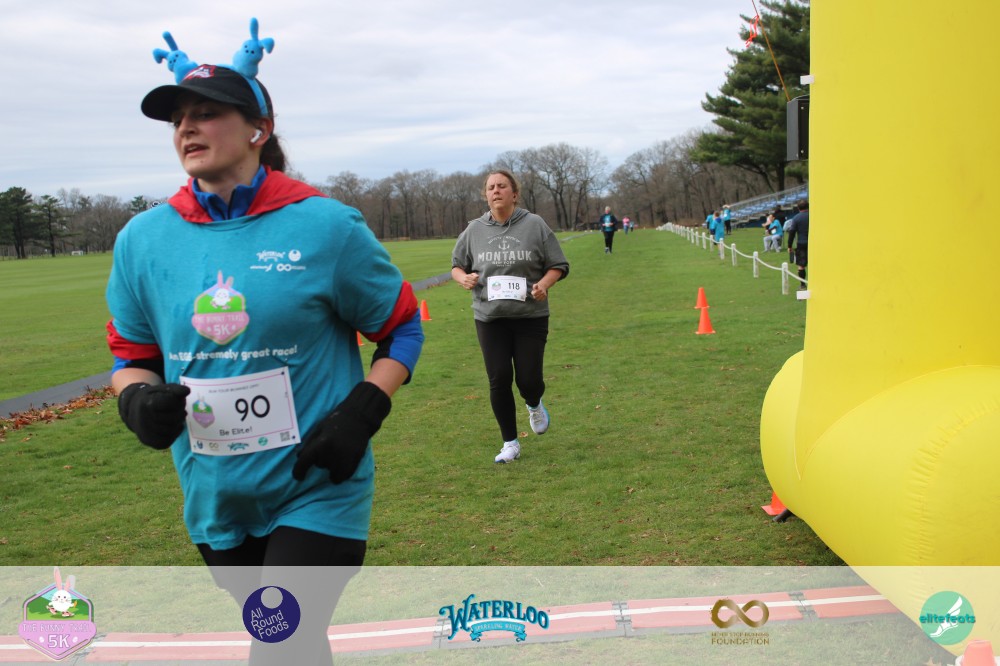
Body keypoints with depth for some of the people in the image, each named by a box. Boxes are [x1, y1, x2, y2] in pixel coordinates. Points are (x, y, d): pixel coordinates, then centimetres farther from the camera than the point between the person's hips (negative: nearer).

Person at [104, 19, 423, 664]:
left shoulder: (325, 226, -11)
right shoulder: (143, 238, 0)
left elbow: (404, 328, -1)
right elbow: (132, 356, 11)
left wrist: (361, 415, -15)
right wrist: (138, 402, -12)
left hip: (317, 492, -4)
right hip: (215, 501, 5)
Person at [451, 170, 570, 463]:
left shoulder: (534, 225, -2)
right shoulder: (474, 230, 5)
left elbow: (558, 265, 3)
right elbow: (456, 265, 16)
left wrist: (544, 283, -17)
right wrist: (463, 277, -7)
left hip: (531, 315, -2)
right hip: (489, 317, 2)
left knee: (529, 379, -3)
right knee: (499, 379, 0)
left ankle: (534, 406, 36)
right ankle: (510, 443, 16)